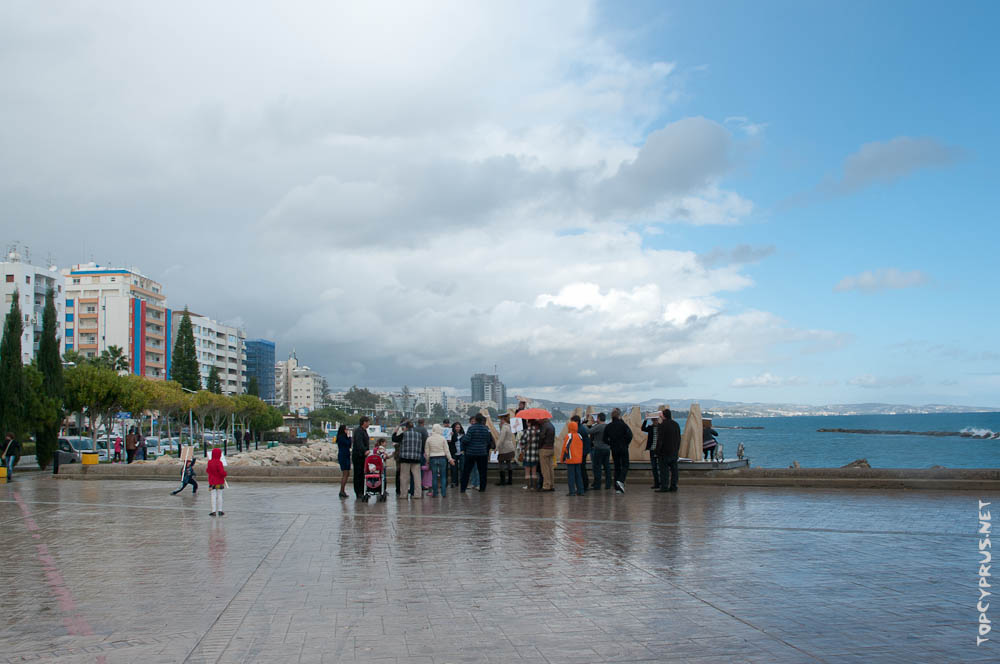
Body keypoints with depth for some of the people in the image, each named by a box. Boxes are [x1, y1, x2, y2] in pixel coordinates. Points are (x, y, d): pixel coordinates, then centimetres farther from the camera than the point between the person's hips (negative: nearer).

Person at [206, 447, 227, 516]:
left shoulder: (209, 462, -1)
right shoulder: (219, 462, -17)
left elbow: (208, 471, 12)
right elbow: (222, 472, -22)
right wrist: (224, 474, -1)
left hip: (212, 482, 3)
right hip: (219, 482, -3)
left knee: (213, 496, 4)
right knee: (219, 496, 7)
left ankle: (213, 511, 1)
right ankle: (219, 510, 12)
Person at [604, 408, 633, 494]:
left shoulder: (608, 427, 2)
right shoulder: (623, 425, -10)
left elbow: (605, 438, 3)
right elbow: (629, 435, -16)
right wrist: (626, 443, 0)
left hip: (614, 449, 4)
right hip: (623, 448, -4)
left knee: (617, 467, 10)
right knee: (625, 465, 5)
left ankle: (617, 488, 8)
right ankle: (621, 480, -21)